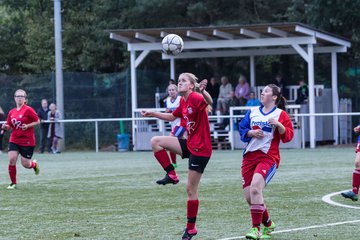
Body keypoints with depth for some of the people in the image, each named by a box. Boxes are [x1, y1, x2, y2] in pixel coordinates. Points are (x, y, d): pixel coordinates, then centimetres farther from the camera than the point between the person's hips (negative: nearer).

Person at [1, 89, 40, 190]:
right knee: (11, 160, -12)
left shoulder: (28, 110, -9)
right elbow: (9, 126, 14)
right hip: (14, 140, 4)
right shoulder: (11, 112, 7)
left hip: (27, 141, -4)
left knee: (25, 164, 0)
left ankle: (34, 164, 38)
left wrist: (28, 126, -19)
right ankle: (13, 183, 3)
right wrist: (5, 127, -9)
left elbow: (37, 121, -6)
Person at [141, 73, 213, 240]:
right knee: (156, 141, -4)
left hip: (201, 148, -8)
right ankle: (171, 175, 4)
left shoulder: (195, 97, -16)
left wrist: (203, 91, -58)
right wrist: (152, 114, 24)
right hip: (189, 144, 8)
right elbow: (172, 117, 29)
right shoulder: (183, 102, 10)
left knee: (191, 188, -2)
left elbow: (209, 102, -38)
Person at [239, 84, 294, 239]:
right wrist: (251, 132, -5)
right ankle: (267, 224, 26)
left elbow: (288, 136, -3)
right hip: (250, 156, 6)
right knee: (248, 196, 2)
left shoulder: (280, 114, 3)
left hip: (268, 157, -6)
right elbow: (242, 129, 14)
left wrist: (279, 125, -19)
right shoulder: (253, 112, 16)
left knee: (255, 188, -27)